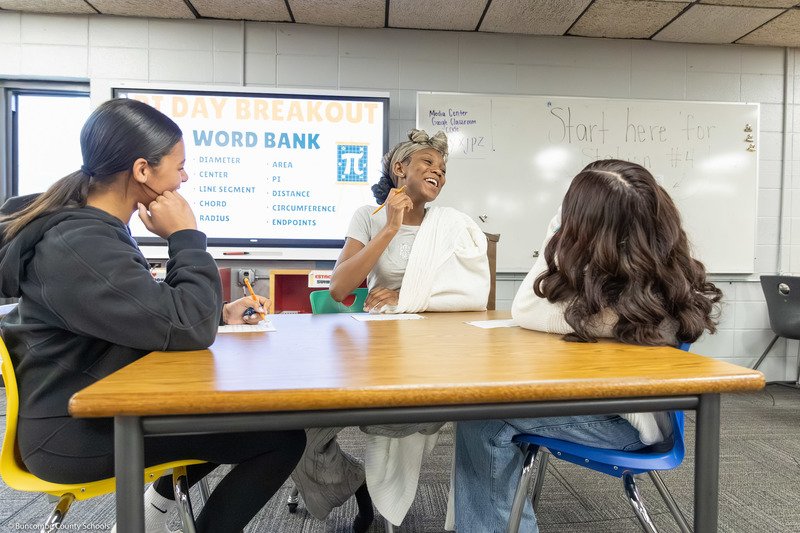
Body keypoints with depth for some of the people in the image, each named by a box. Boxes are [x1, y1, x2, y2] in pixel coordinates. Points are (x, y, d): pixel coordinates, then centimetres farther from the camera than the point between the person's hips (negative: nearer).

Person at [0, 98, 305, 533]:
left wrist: (219, 313, 1)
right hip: (77, 436, -10)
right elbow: (188, 328, -29)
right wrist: (185, 236, -19)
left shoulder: (96, 227, 7)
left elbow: (151, 311, 15)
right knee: (282, 437, -15)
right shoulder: (78, 245, -25)